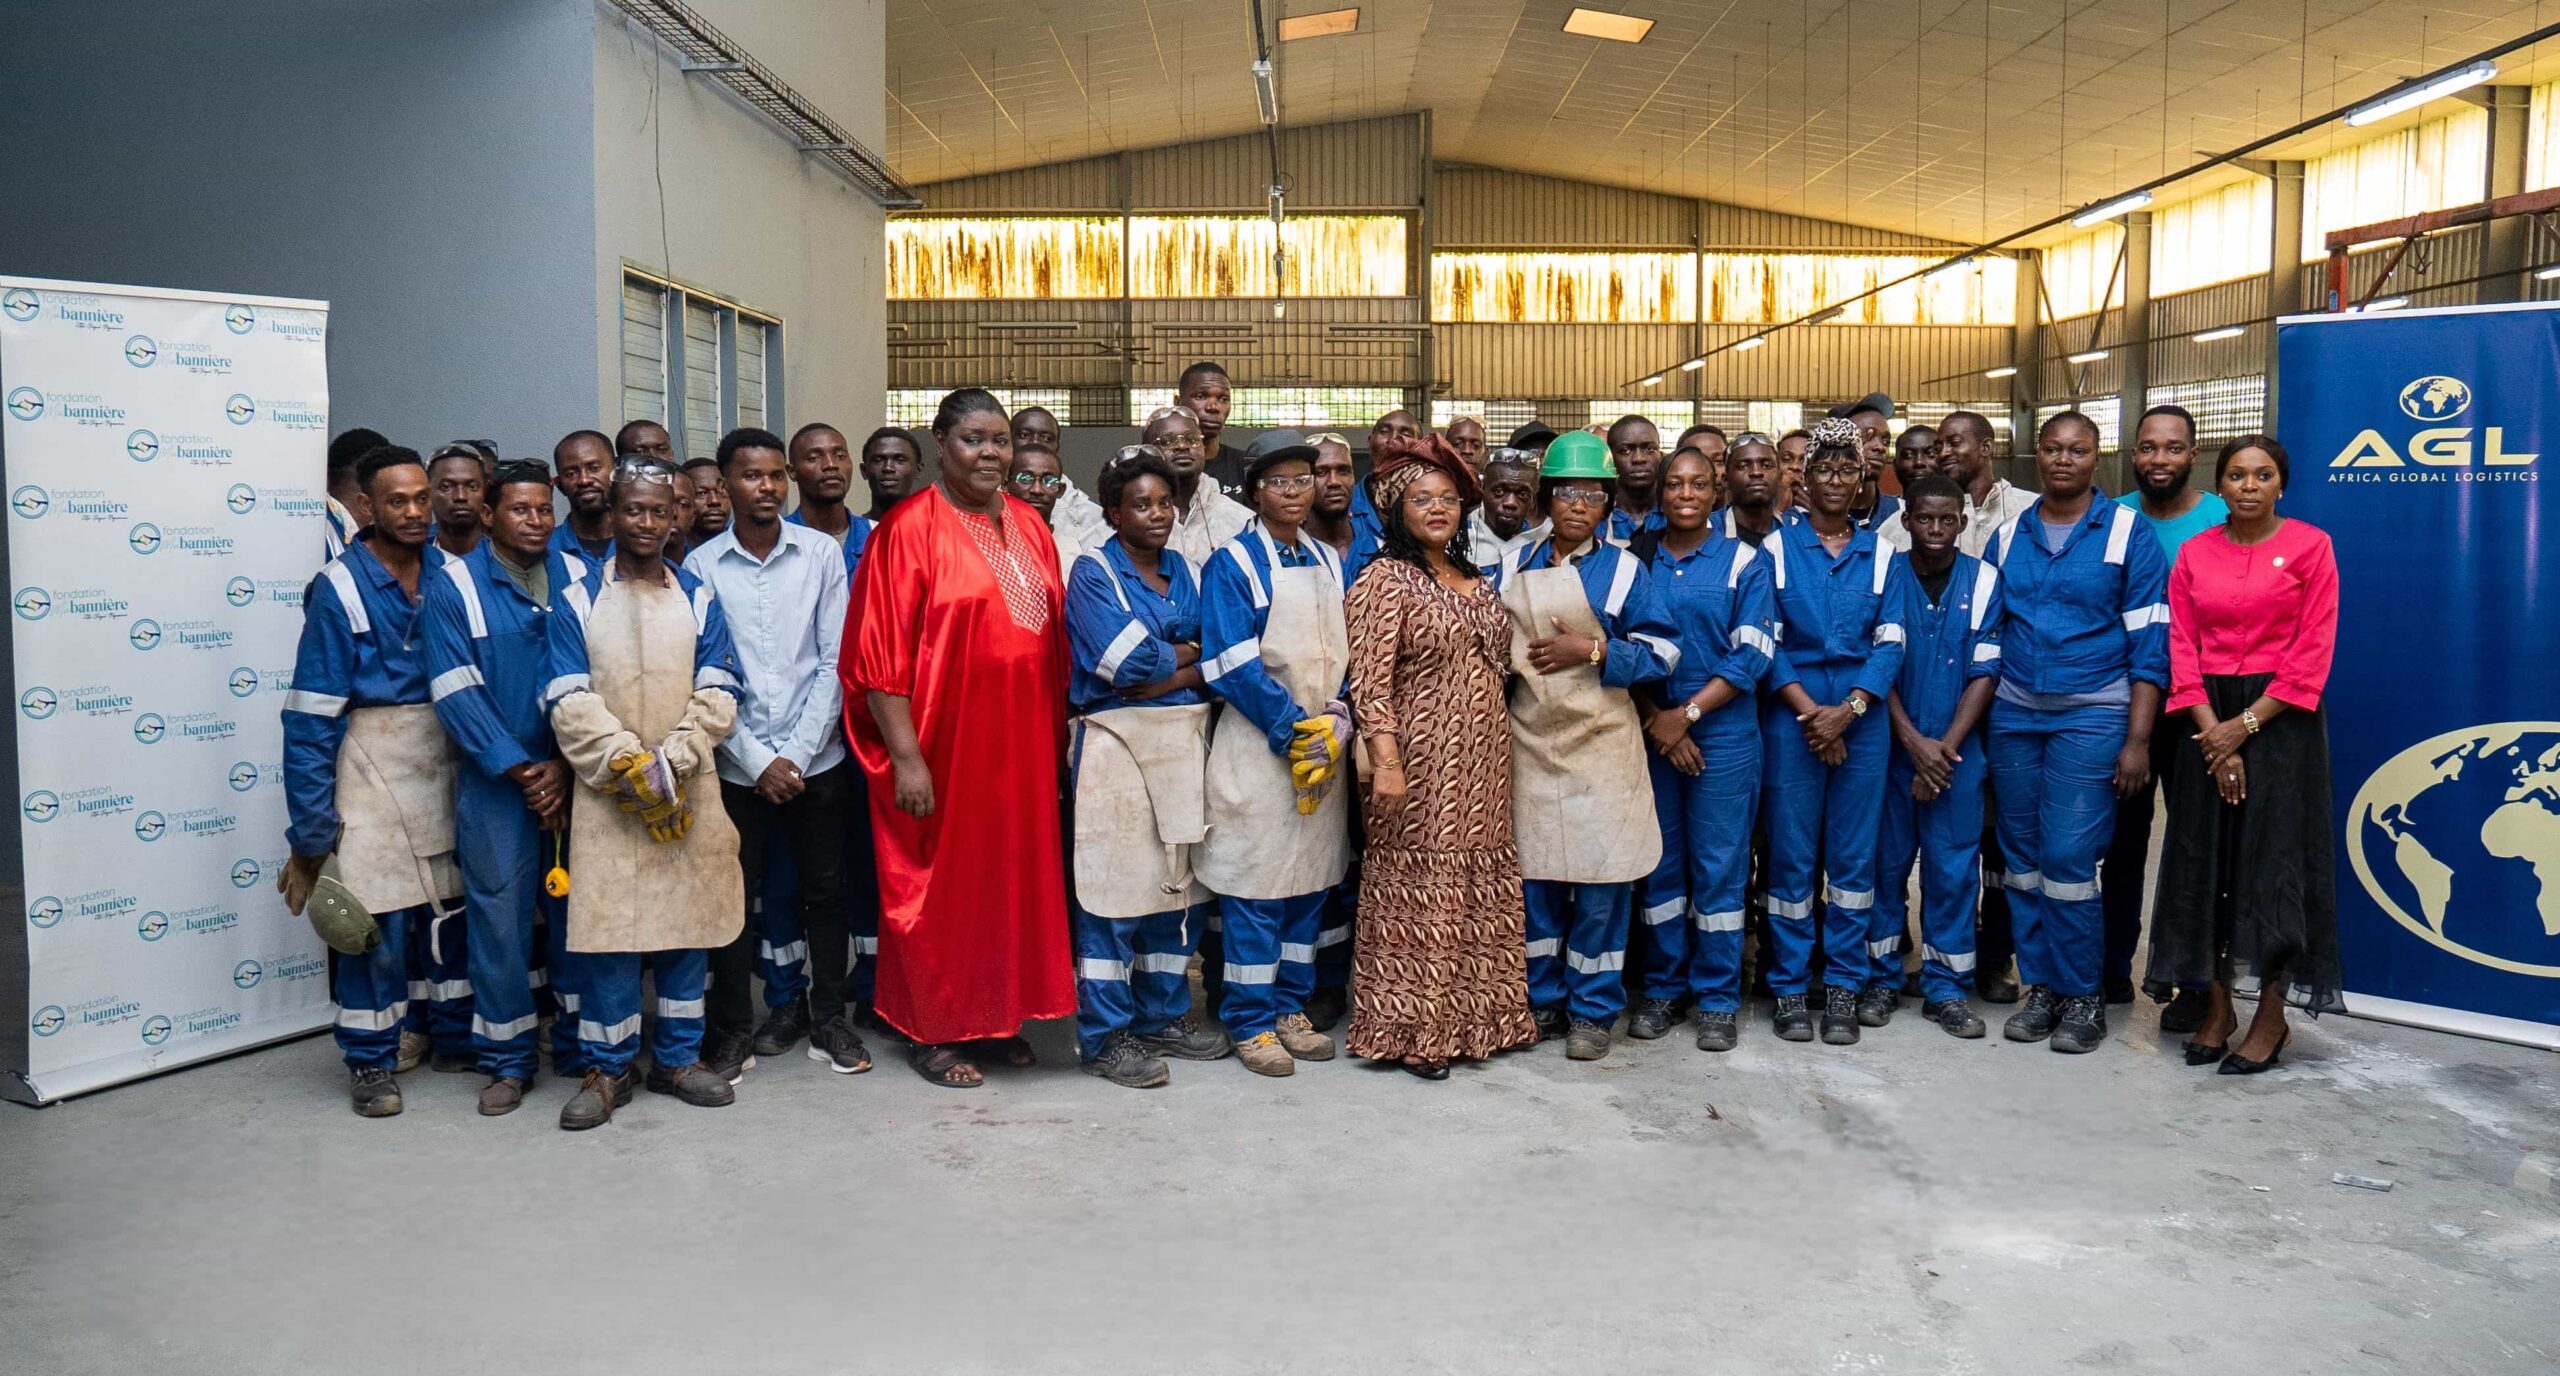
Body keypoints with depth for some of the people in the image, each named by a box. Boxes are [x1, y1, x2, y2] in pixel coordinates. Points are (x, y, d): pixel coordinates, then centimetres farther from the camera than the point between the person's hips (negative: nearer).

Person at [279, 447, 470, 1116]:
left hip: (444, 755, 4)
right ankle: (371, 1060, 12)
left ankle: (455, 1034, 25)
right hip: (375, 758, -4)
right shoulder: (339, 588, -9)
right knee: (377, 913, -2)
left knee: (451, 901, 10)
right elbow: (312, 715, -10)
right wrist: (310, 825, -11)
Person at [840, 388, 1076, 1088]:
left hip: (1020, 741, 6)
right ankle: (931, 1031, 20)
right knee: (937, 882, 5)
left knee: (1012, 876, 13)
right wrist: (906, 756, -17)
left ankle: (996, 1014, 29)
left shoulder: (1028, 526, 9)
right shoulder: (910, 529, -9)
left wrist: (1058, 735, 12)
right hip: (942, 743, -6)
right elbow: (880, 656, -13)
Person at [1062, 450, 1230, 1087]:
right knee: (1117, 885, -5)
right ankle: (1104, 1036, 4)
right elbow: (1128, 660, -15)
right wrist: (1189, 652, -1)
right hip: (1117, 742, -6)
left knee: (1178, 880, 10)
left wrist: (1165, 672, -10)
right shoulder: (1093, 571, -3)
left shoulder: (1182, 570, 14)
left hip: (1184, 739, 6)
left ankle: (1164, 1015, 23)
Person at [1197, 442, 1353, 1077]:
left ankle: (1290, 1007, 22)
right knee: (1255, 883, -3)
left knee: (1311, 881, 10)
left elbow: (1350, 651, 12)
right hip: (1257, 747, -6)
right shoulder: (1233, 564, -4)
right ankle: (1251, 1023, 7)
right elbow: (1233, 666, -12)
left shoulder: (1331, 563, 14)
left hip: (1324, 745, 6)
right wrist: (1294, 731, -15)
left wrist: (1338, 720, -5)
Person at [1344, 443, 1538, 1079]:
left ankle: (1473, 1017, 24)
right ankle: (1414, 1031, 9)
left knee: (1482, 895, 12)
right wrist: (1384, 760, -23)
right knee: (1419, 896, -2)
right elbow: (1370, 680, -15)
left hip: (1483, 765, 7)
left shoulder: (1477, 581, 14)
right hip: (1422, 763, -7)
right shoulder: (1385, 580, -8)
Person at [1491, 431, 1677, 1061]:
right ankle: (1542, 1000, 21)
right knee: (1533, 873, 7)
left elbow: (1662, 651, -4)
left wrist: (1593, 650, -14)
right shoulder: (1513, 567, 9)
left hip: (1600, 746, -3)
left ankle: (1594, 1009, 11)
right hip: (1530, 742, 3)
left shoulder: (1622, 568, 0)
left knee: (1599, 875, -2)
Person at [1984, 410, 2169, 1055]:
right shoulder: (2008, 536, 11)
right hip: (2013, 713, 4)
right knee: (2023, 856, 6)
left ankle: (2082, 996, 7)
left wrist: (2137, 740, -8)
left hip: (2091, 716, -4)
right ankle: (2041, 986, 18)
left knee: (2069, 856, -8)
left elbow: (2149, 643, -3)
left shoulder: (2128, 532, 0)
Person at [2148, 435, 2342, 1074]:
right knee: (2205, 859, 5)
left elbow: (2314, 651, -7)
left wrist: (2246, 724, -12)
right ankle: (2217, 1011, 15)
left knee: (2273, 859, -1)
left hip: (2280, 717, -3)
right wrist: (2214, 734, -9)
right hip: (2208, 719, 3)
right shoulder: (2194, 553, 7)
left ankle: (2271, 1018, 9)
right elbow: (2183, 649, 2)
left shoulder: (2309, 546, -2)